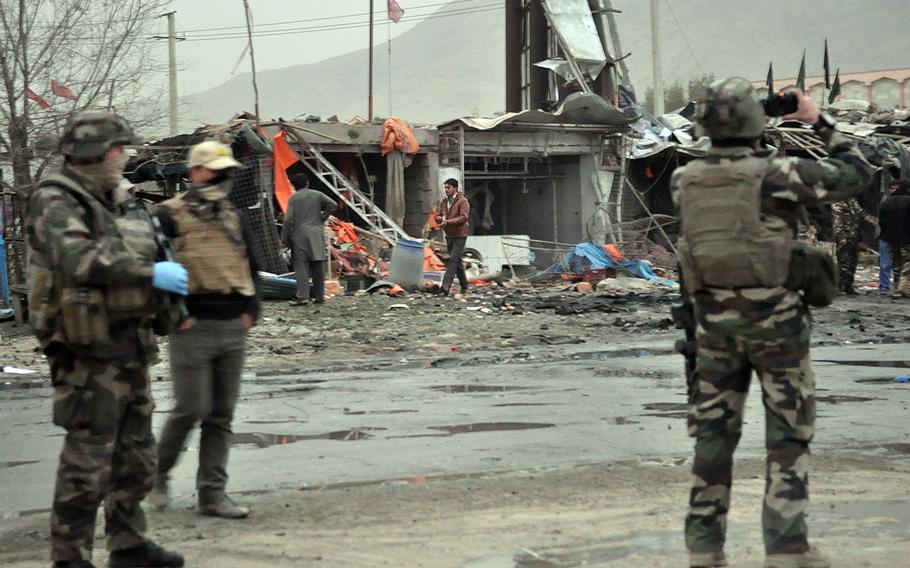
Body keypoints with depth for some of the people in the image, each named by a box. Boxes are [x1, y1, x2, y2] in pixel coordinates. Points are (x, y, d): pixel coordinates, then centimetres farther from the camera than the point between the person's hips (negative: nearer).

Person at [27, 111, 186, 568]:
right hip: (89, 354, -9)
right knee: (87, 462, -6)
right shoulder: (56, 202, -14)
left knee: (136, 456, 16)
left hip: (130, 350, 9)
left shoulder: (122, 201, 13)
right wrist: (151, 273, -29)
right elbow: (77, 259, -30)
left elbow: (144, 254, 27)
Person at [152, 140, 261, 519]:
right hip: (193, 329, -6)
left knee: (222, 416, 6)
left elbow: (251, 269, 23)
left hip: (233, 329, 6)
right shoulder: (170, 217, -6)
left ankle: (212, 494, 10)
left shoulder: (234, 220, 15)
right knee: (190, 410, -7)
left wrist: (250, 311, 9)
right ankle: (158, 473, 16)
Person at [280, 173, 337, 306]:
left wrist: (284, 239, -1)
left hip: (300, 236, -3)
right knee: (317, 266, 8)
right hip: (316, 235, 3)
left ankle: (302, 296, -11)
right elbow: (333, 205, -3)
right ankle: (319, 296, 10)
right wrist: (322, 218, 5)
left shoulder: (293, 198, -1)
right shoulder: (317, 195, 7)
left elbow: (288, 219, -6)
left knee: (301, 265, -3)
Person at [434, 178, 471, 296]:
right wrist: (442, 219, -17)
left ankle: (445, 286, -22)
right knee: (457, 261, 13)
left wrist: (448, 222, -30)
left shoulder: (463, 201, -11)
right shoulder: (443, 202, 10)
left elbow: (463, 218, -21)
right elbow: (437, 217, 7)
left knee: (453, 260, -15)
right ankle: (464, 285, 24)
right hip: (449, 236, 7)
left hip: (460, 235, -7)